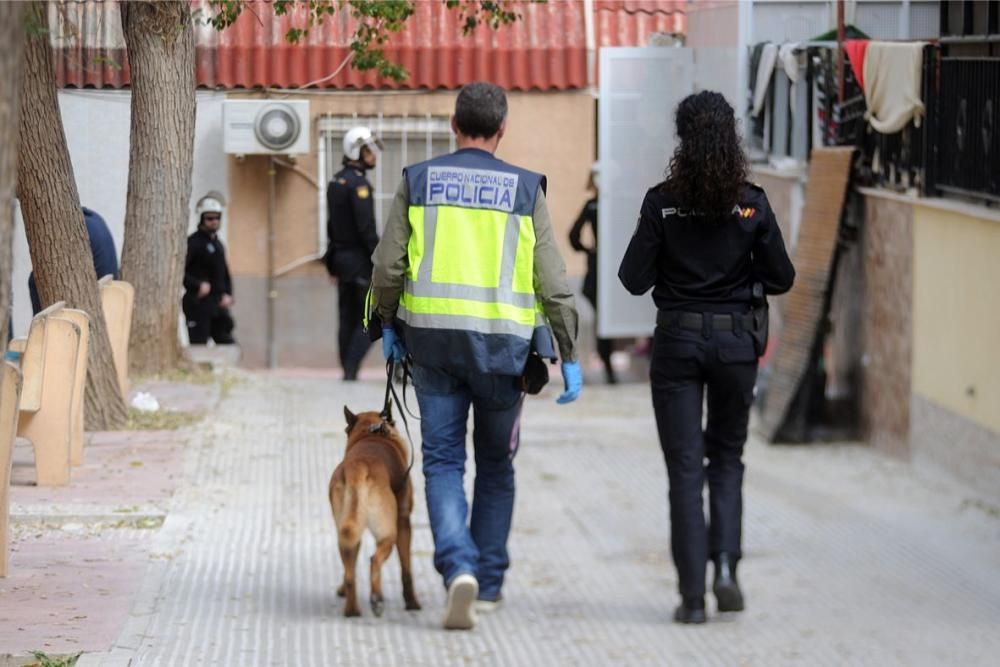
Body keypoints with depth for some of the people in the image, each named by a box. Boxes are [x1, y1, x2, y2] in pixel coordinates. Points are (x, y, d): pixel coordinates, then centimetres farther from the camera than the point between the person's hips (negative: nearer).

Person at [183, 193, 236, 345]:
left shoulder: (218, 244, 18)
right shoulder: (193, 242, -9)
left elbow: (225, 274, 22)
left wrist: (227, 294, 5)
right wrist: (197, 286, -26)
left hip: (217, 304, 8)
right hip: (198, 305, -8)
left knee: (227, 344, 7)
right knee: (198, 345, -7)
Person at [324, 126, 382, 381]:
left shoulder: (336, 181, 14)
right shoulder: (359, 183, -15)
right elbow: (366, 228, -20)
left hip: (341, 257, 9)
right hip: (359, 259, -9)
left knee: (348, 319, 10)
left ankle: (348, 372, 10)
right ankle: (351, 369, -14)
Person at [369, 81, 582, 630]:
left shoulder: (419, 181, 3)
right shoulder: (524, 190, 0)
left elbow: (387, 266, 0)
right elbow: (552, 282, -3)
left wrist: (388, 325, 16)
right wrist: (570, 355, 3)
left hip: (433, 339, 0)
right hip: (502, 343, 0)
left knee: (443, 461, 4)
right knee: (496, 464, 16)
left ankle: (459, 568, -18)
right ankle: (489, 581, 21)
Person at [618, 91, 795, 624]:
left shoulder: (662, 202, -8)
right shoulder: (752, 204, -4)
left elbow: (634, 279, -6)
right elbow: (780, 278, 1)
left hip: (677, 340, -1)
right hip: (735, 340, 1)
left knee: (685, 466, 4)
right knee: (727, 457, 18)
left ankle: (693, 594, -1)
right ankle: (725, 564, -1)